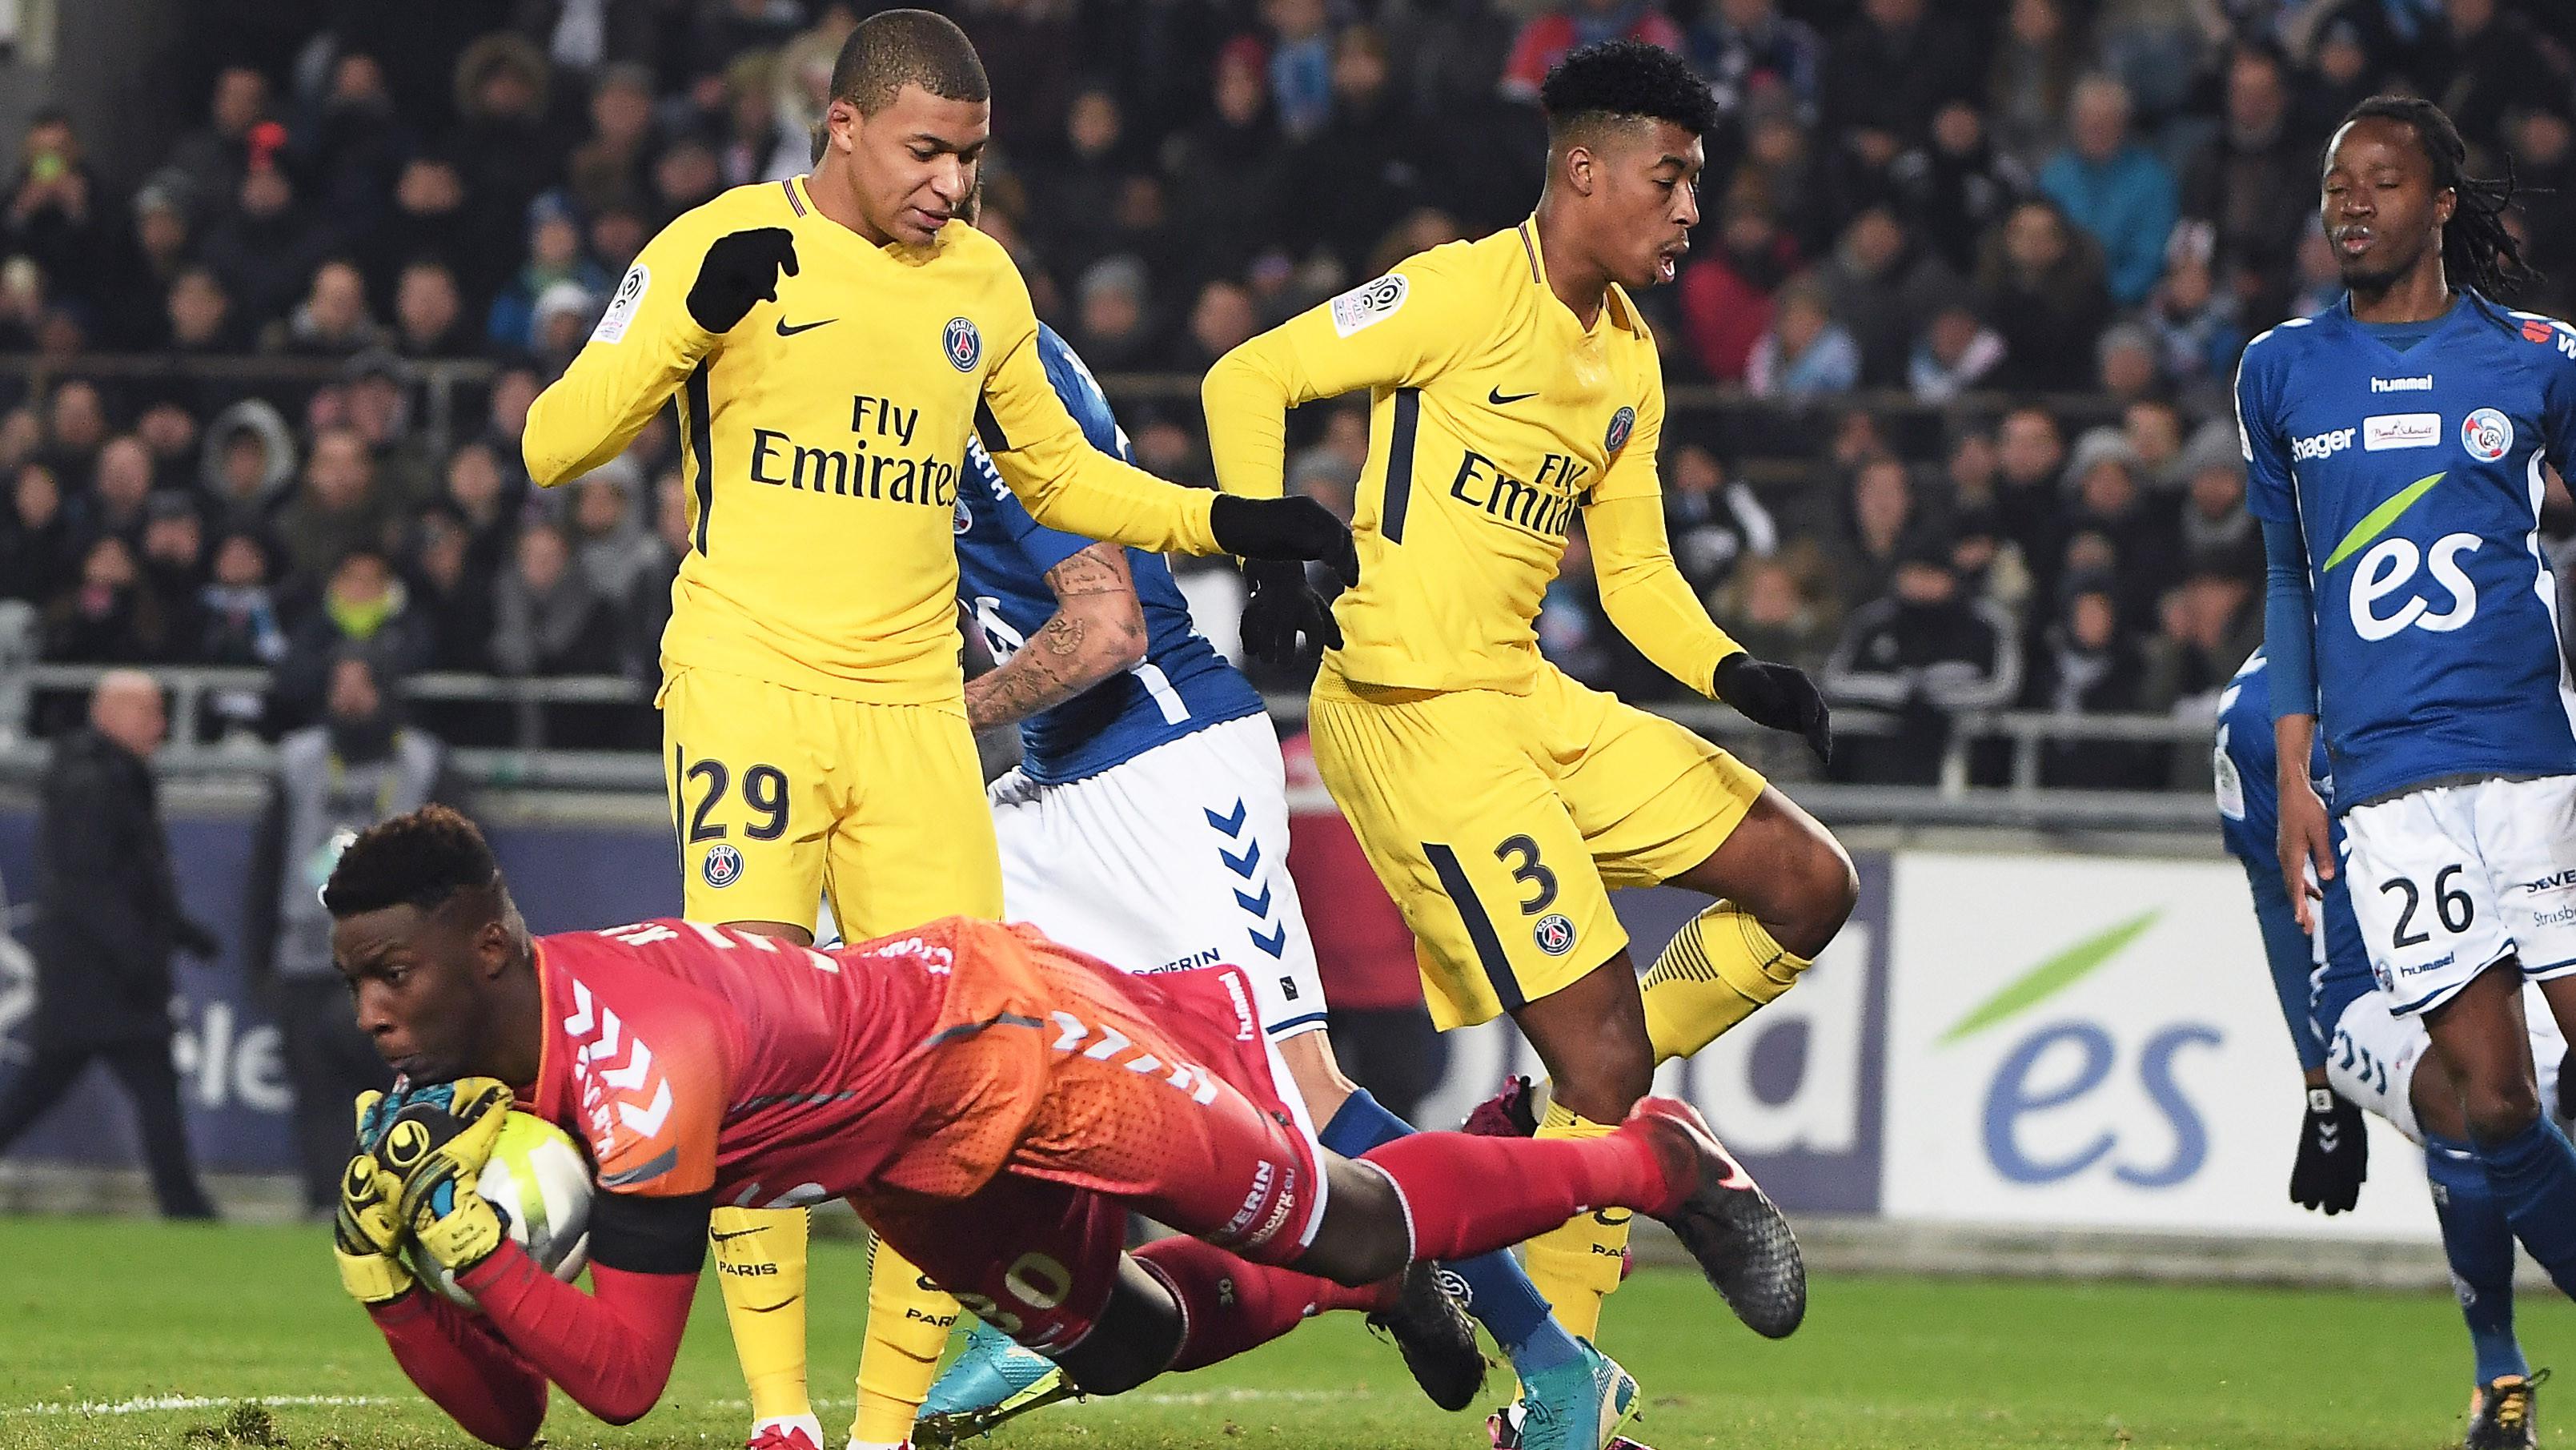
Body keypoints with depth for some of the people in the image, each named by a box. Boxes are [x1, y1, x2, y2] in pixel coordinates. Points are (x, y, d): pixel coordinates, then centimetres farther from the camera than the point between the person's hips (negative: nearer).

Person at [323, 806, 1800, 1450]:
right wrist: (396, 1274, -26)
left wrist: (464, 1237, -45)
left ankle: (1658, 1160, 30)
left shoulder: (635, 1052, -38)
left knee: (1351, 1226, 8)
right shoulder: (469, 1071, -14)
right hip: (921, 1169, 7)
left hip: (1005, 1039, -7)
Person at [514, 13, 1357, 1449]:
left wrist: (1238, 522, 14)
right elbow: (554, 446, -7)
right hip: (748, 677, -5)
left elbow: (1061, 476, 26)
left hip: (914, 709, 5)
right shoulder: (726, 246, -4)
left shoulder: (981, 281, 12)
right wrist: (693, 317, -21)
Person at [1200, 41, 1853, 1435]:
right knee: (1604, 1047, -11)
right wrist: (1270, 549, -23)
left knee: (1808, 887, 7)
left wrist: (1732, 670, 1)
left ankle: (1555, 1121, 12)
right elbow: (1248, 377, -11)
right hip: (1415, 718, -9)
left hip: (1530, 699, 9)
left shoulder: (1629, 359, 15)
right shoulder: (1469, 291, -11)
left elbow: (1634, 573, 19)